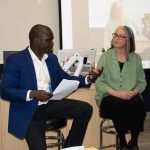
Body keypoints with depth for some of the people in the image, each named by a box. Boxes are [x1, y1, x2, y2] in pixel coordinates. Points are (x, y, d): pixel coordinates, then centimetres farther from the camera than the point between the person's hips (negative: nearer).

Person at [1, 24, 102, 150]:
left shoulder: (52, 58, 11)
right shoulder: (15, 59, -7)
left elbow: (65, 79, 19)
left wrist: (88, 78, 1)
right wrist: (33, 94, -28)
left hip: (52, 104, 6)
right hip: (29, 110, -6)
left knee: (85, 109, -11)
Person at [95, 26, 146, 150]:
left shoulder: (136, 58, 8)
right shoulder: (105, 57, 1)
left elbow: (141, 82, 8)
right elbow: (99, 83, -4)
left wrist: (133, 93, -13)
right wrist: (117, 93, -17)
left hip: (131, 97, 2)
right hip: (109, 96, -2)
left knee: (139, 106, -30)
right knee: (119, 105, -34)